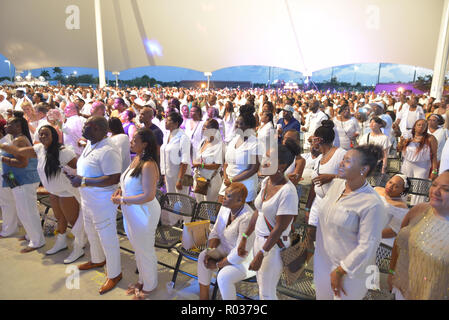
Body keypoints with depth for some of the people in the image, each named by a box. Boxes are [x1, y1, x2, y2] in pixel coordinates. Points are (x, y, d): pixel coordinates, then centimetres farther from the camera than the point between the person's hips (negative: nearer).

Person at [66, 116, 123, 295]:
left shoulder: (108, 150, -26)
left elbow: (114, 179, -30)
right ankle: (98, 260, 52)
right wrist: (76, 175, 0)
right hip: (87, 200, 10)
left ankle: (114, 274, 24)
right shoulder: (90, 145, 6)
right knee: (91, 232, 27)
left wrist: (83, 181, -26)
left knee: (107, 238, 5)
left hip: (102, 203, -10)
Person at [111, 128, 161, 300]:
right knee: (138, 248, 25)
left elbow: (148, 196, -28)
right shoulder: (136, 159, 2)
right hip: (131, 212, 9)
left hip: (143, 213, -9)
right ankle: (142, 280, 47)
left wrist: (122, 200, -21)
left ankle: (149, 286, 35)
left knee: (145, 250, 11)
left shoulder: (148, 165, -26)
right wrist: (121, 190, 1)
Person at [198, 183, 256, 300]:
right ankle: (203, 297, 7)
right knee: (203, 256, -7)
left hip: (246, 259, -8)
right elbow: (215, 232, 1)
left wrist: (217, 265, -19)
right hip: (228, 249, 8)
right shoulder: (225, 208, -10)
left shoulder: (247, 219, -34)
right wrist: (209, 252, -15)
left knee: (223, 277, -27)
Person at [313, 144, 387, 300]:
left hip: (349, 267, -6)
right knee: (321, 295, 24)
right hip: (322, 258, 6)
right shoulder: (336, 184, -5)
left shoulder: (372, 204, -26)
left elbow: (367, 246, -22)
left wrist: (340, 271, -16)